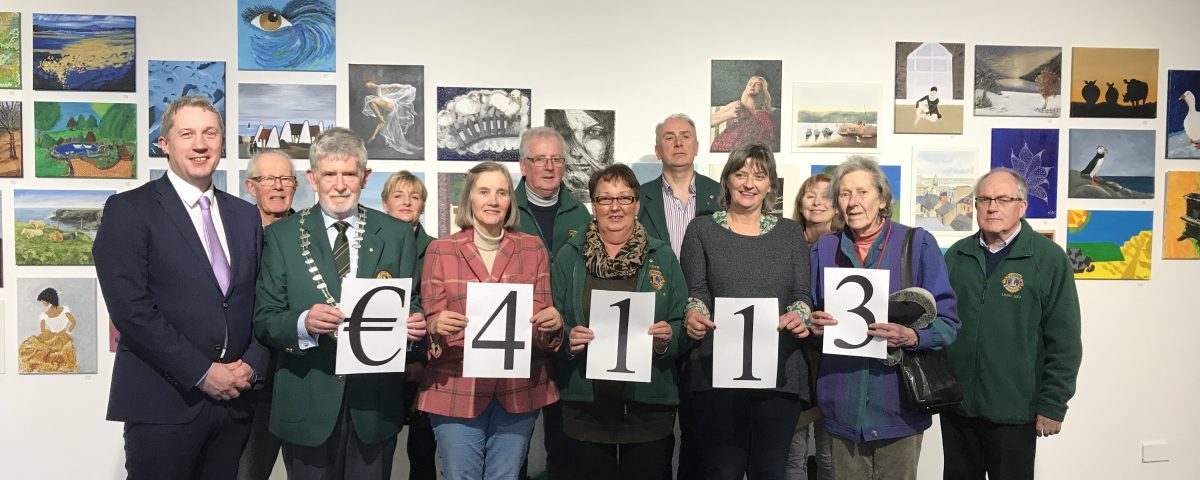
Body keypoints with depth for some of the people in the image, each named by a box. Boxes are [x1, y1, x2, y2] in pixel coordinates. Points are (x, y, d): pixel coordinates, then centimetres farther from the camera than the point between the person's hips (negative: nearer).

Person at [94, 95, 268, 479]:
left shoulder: (245, 215, 12)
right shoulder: (128, 210, -4)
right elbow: (130, 307, -13)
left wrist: (252, 364, -4)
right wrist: (202, 372, -14)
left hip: (233, 400, 5)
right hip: (162, 404, -4)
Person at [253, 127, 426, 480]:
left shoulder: (397, 234, 3)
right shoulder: (282, 236, 0)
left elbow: (413, 305, 6)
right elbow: (264, 321, -2)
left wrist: (415, 323, -17)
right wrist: (303, 322, -23)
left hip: (376, 401, 1)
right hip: (307, 403, -1)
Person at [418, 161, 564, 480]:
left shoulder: (533, 249, 6)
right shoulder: (440, 250, 2)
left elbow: (542, 319, 6)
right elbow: (430, 322, 1)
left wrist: (553, 323, -16)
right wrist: (436, 328, -22)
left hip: (519, 390, 2)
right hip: (457, 390, -1)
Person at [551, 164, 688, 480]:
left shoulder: (662, 257, 5)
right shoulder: (570, 256, 5)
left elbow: (683, 327, 5)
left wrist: (667, 338, -15)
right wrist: (568, 338, -14)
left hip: (650, 406, 0)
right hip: (585, 406, 0)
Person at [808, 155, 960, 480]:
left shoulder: (917, 244, -3)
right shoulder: (824, 249, 7)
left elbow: (947, 322, -4)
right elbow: (811, 316, 14)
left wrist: (912, 337, -23)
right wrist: (814, 323, -8)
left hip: (897, 406, -2)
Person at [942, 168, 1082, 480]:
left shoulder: (1049, 259, -6)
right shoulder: (956, 256, 6)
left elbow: (1064, 341, -7)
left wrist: (1052, 405, -9)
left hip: (1014, 411, -4)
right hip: (956, 405, 4)